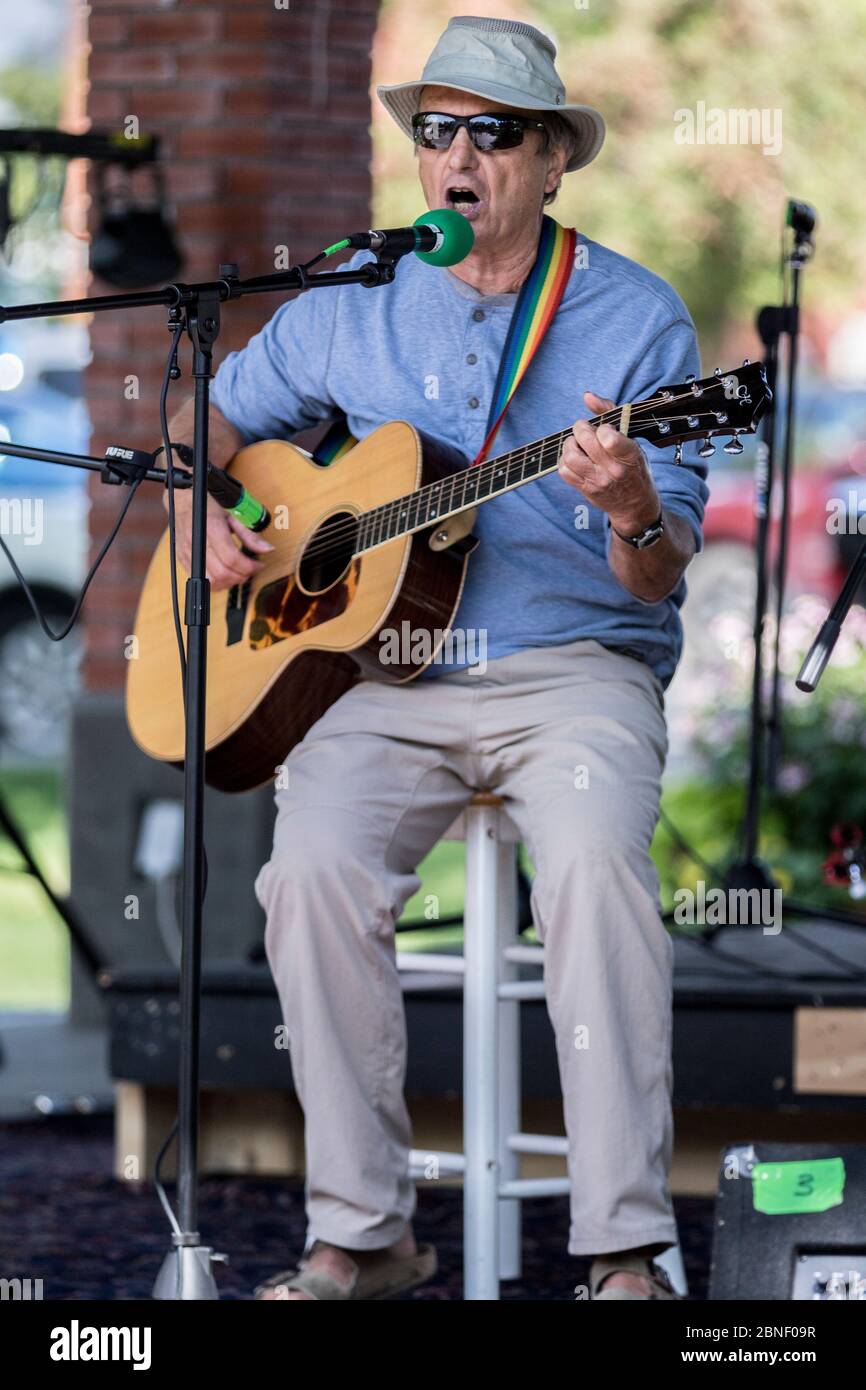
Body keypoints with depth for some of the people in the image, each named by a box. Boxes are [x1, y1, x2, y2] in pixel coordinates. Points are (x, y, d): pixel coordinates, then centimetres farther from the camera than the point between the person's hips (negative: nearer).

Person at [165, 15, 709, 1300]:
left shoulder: (637, 318, 2)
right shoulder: (353, 308, 11)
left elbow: (658, 580, -2)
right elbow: (215, 418, 26)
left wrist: (634, 514, -25)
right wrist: (200, 517, 4)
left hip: (574, 671, -2)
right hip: (386, 672, 3)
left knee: (595, 860, -33)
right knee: (314, 868, -27)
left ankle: (627, 1251, -30)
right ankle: (361, 1235, -16)